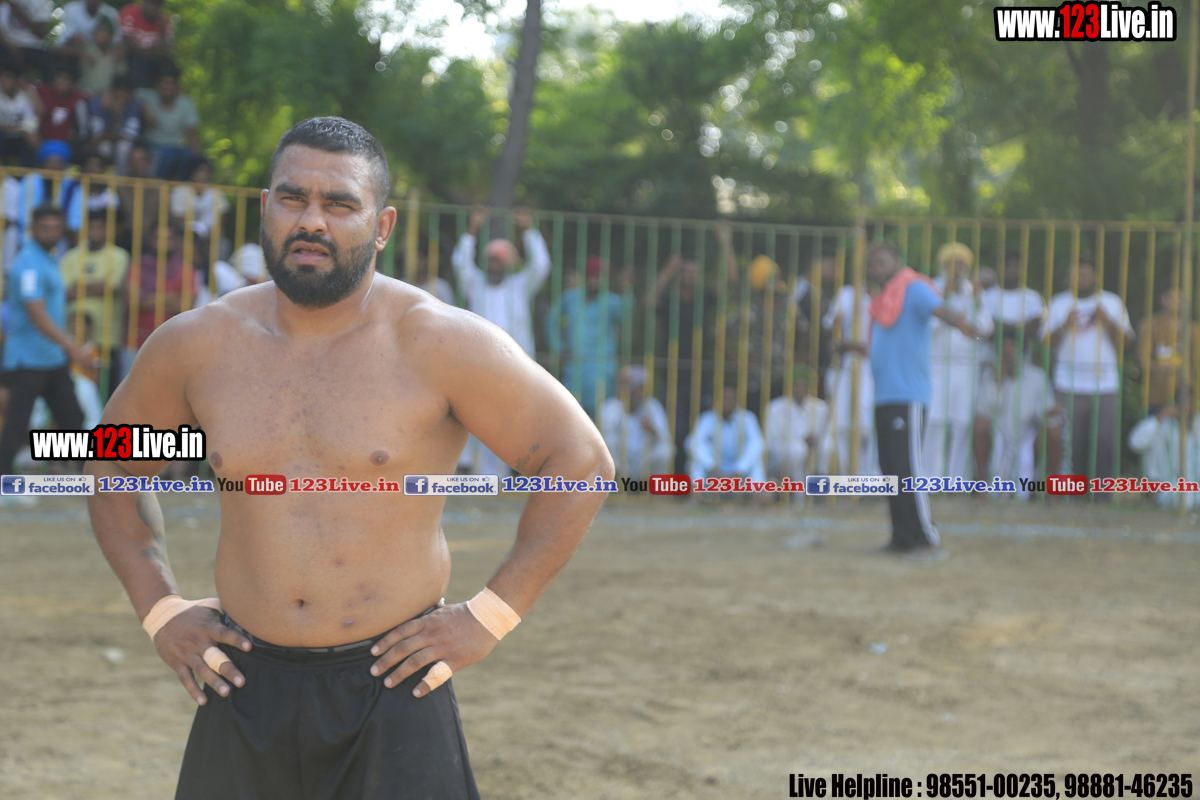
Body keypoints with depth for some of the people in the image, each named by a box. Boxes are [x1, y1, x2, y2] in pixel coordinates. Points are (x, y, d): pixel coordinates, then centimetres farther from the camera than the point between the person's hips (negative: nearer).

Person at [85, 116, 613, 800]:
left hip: (393, 686, -3)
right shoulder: (197, 345, 2)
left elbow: (582, 462, -4)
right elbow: (114, 464, 19)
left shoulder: (441, 344, -8)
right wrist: (158, 608, 9)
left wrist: (491, 616, -5)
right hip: (244, 689, 3)